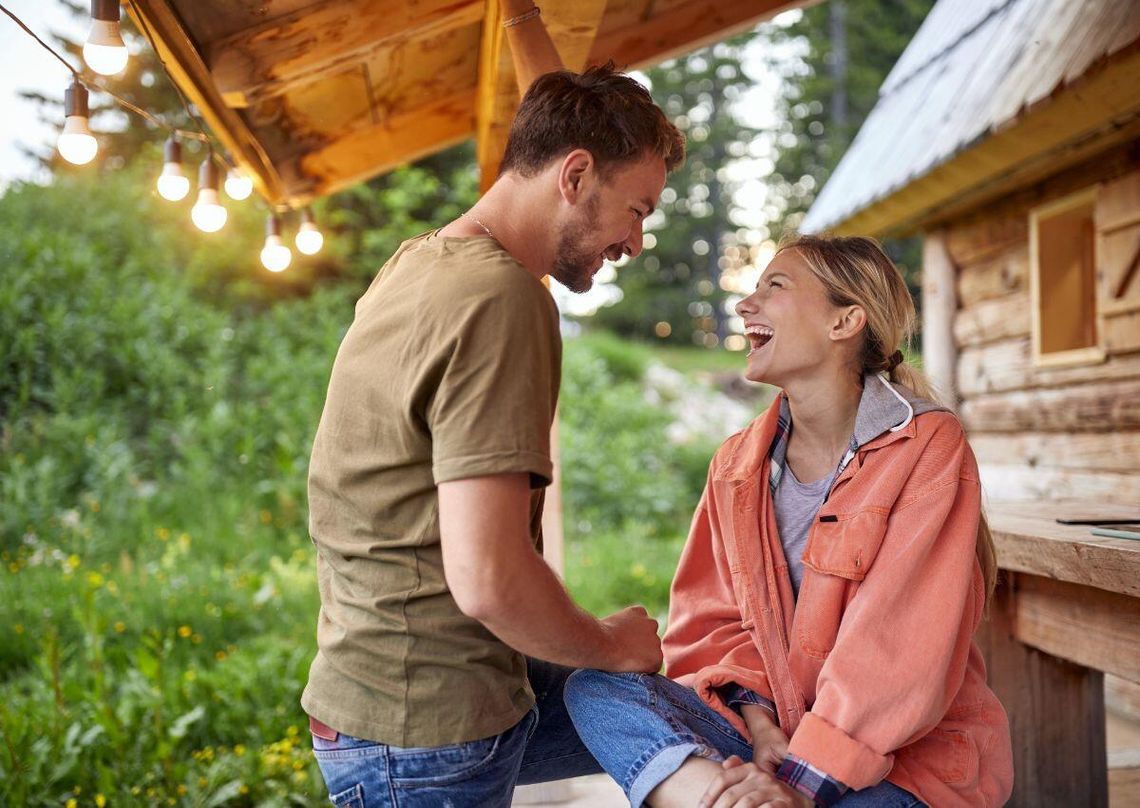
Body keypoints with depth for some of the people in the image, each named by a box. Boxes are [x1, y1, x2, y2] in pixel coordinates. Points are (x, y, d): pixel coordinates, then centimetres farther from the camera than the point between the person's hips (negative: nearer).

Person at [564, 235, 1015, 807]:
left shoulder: (928, 448, -11)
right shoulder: (737, 462, 8)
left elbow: (901, 651, -18)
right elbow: (711, 618, 7)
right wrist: (757, 720, -12)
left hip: (910, 753, -6)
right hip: (769, 723, 6)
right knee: (594, 687, -20)